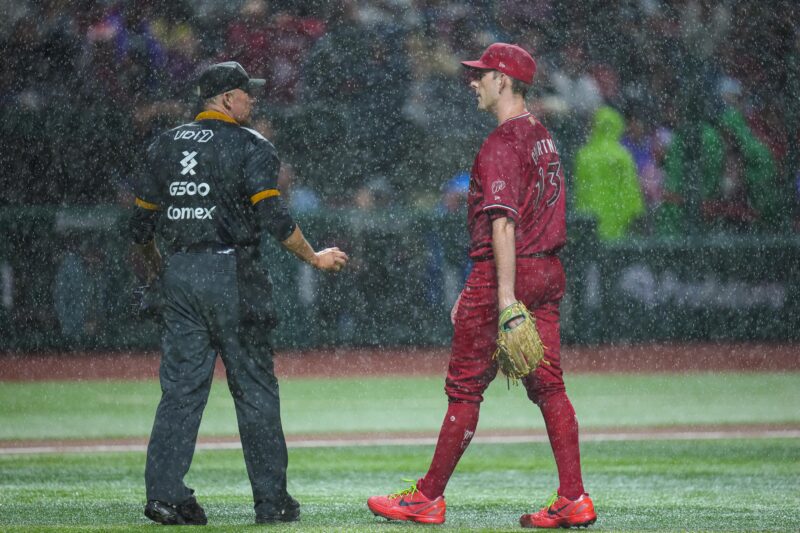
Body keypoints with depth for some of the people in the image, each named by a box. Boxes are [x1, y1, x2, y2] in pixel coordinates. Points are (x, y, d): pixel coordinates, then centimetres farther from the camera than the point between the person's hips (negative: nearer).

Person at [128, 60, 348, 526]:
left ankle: (165, 492, -5)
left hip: (179, 274, 5)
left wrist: (153, 268, 30)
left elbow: (141, 225, 12)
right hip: (232, 275, -5)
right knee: (255, 387, 2)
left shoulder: (166, 146, 11)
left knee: (182, 386, 5)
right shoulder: (249, 146, -6)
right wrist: (314, 257, -1)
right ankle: (272, 500, 5)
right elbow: (274, 218, -14)